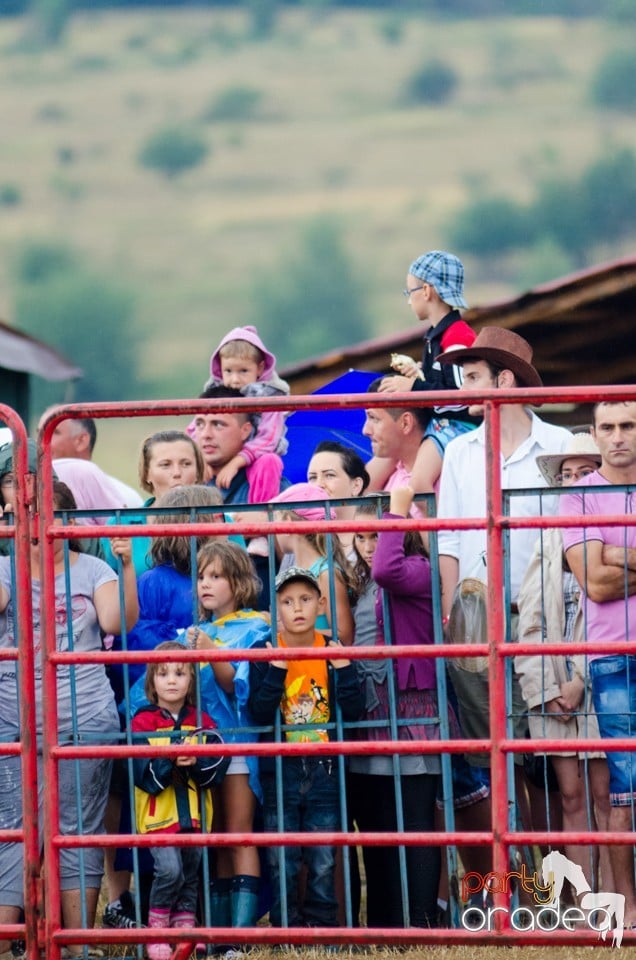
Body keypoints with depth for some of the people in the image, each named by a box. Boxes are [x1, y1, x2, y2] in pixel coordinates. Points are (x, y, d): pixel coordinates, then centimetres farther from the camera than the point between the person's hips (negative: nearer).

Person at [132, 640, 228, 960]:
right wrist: (170, 761, -27)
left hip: (195, 814, 4)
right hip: (158, 815, -4)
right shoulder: (143, 723, -3)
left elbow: (217, 770, -3)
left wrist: (195, 763, -22)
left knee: (191, 874, 10)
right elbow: (143, 775, -11)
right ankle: (156, 931, -4)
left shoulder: (202, 723, 6)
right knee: (170, 869, -19)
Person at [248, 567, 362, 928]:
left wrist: (344, 669, -18)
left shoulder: (334, 651, 1)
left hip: (324, 769, 1)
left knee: (323, 863, 4)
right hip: (280, 771, -1)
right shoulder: (265, 653, -4)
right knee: (282, 865, 1)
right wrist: (277, 671, -23)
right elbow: (259, 714, -13)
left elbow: (353, 712, -5)